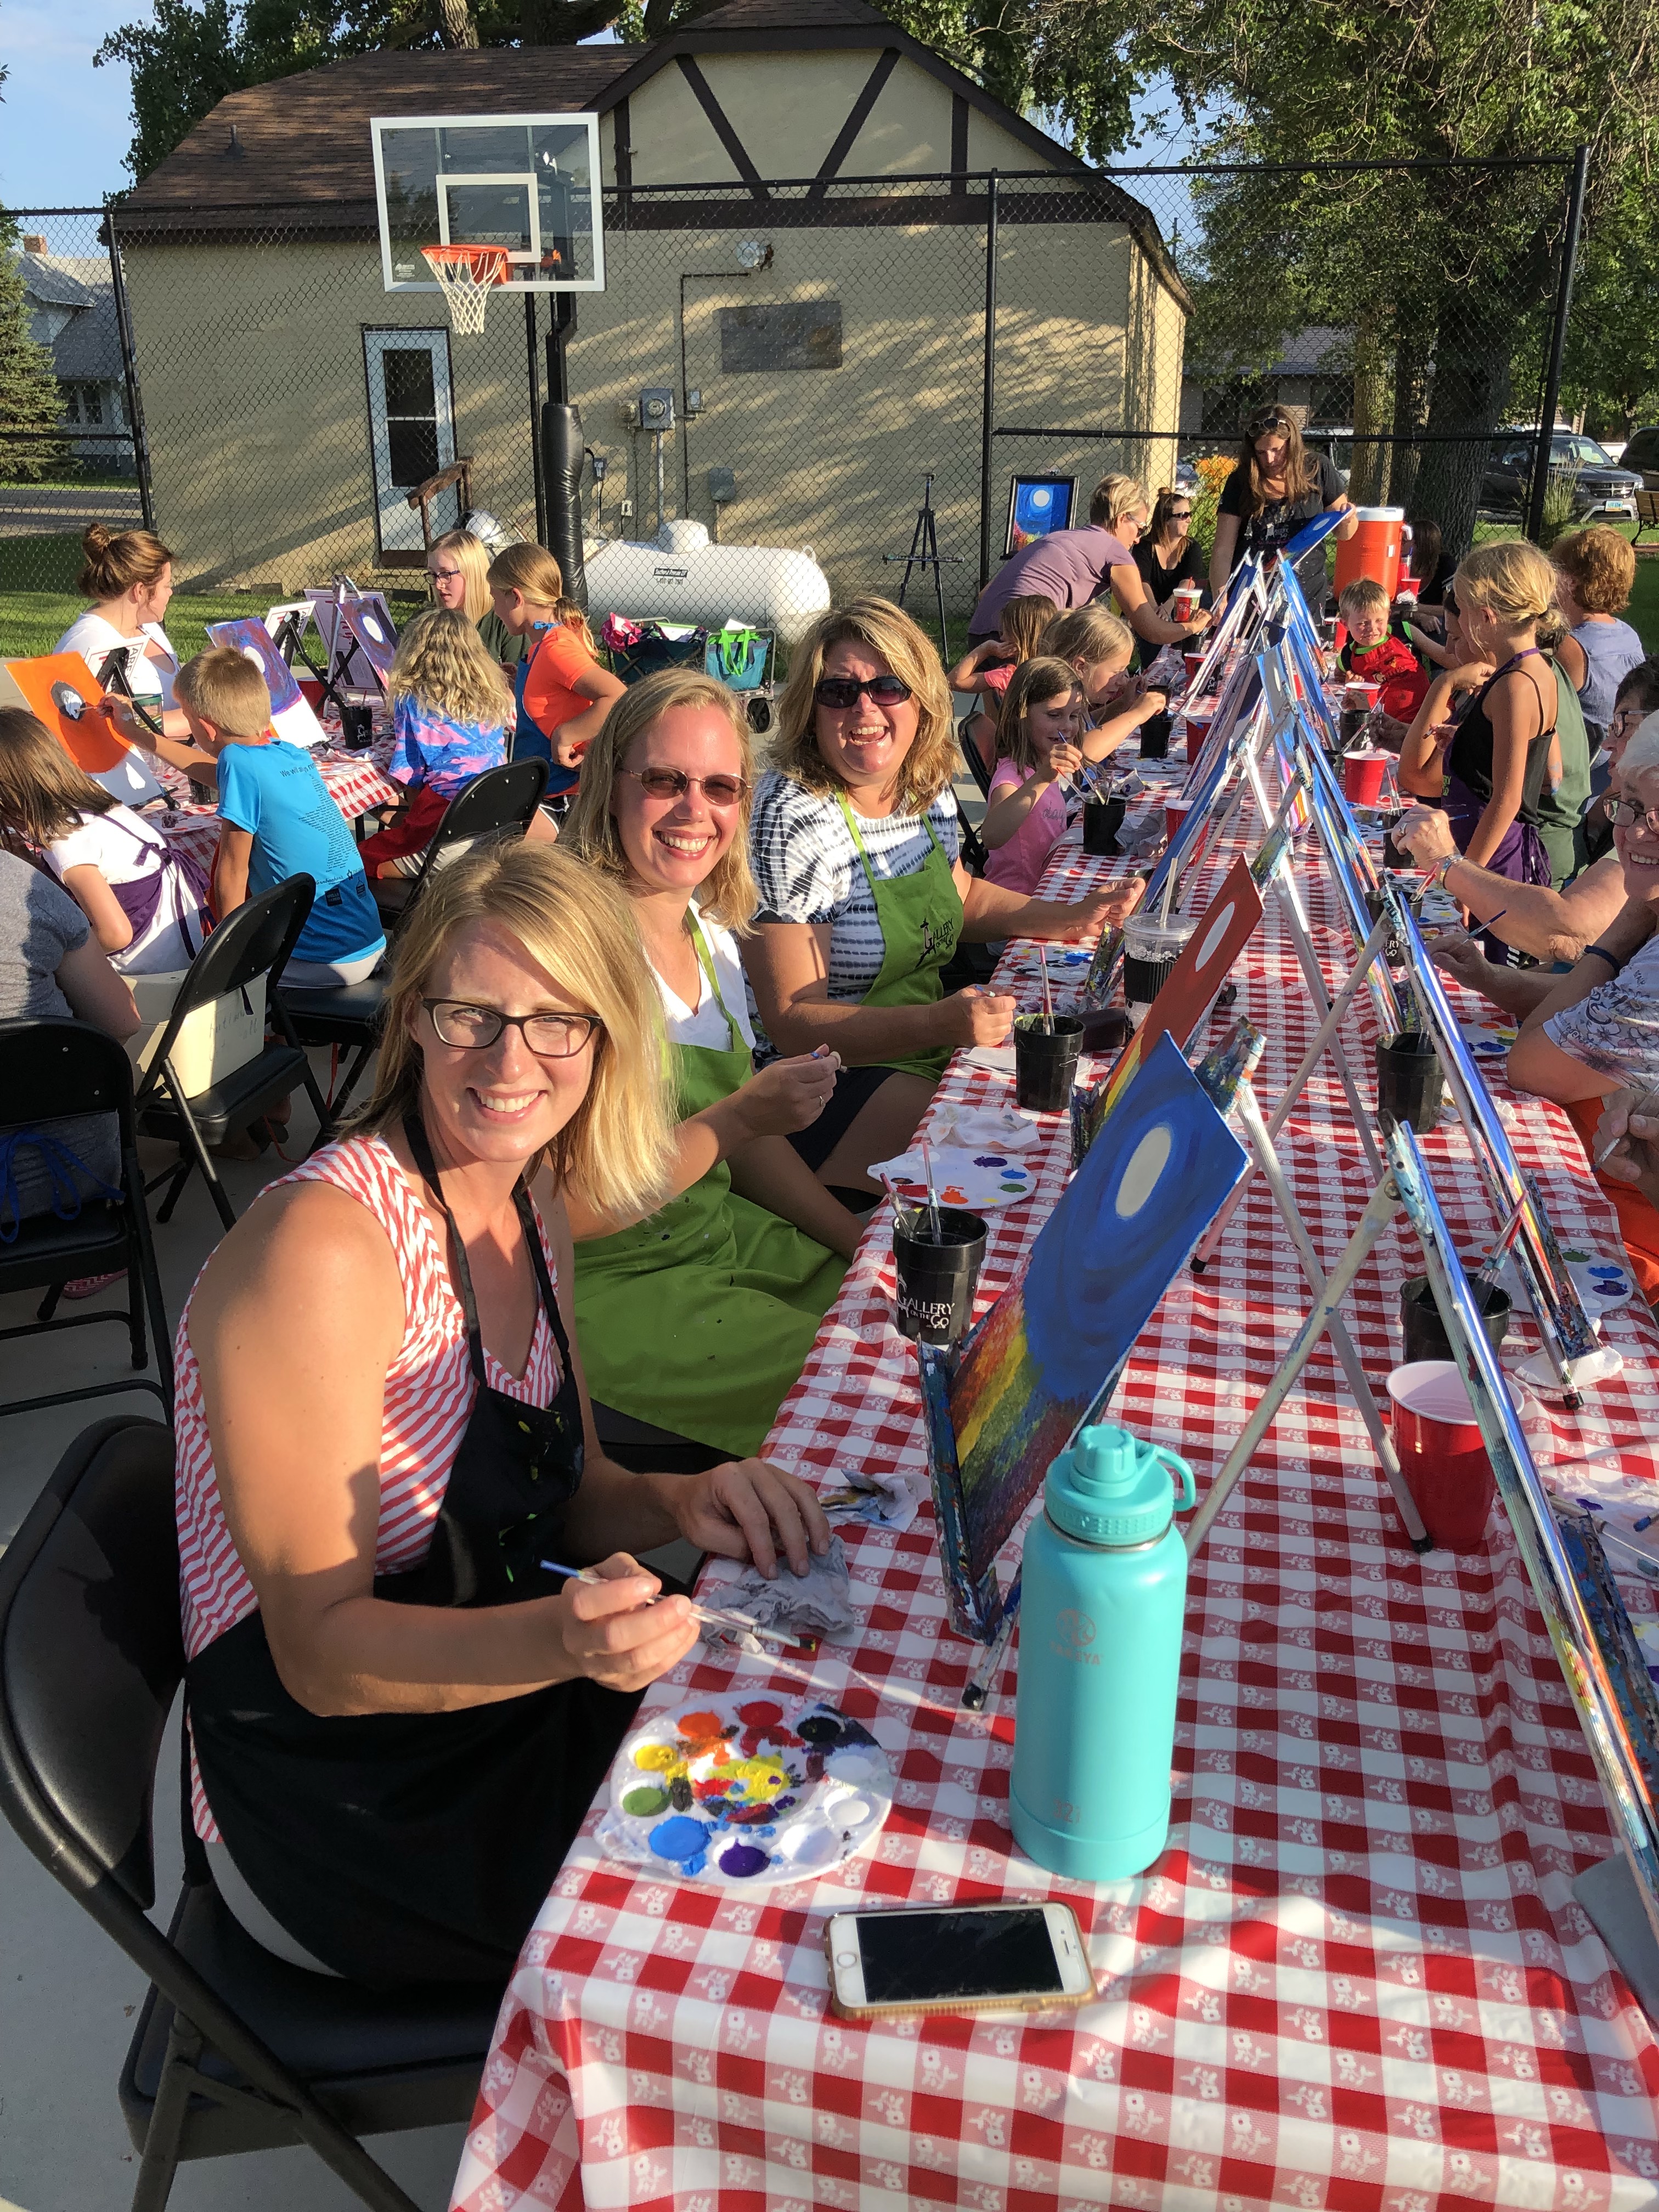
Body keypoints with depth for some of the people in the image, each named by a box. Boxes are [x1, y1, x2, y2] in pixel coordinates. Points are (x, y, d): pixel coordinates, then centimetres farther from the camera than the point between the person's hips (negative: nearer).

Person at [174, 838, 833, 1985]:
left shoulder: (532, 1204, 1)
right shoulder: (324, 1247, -25)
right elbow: (321, 1648, -22)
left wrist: (679, 1503, -12)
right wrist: (554, 1638, -39)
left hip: (502, 1709, 8)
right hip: (345, 1813, -7)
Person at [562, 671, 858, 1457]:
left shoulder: (712, 934, 6)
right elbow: (566, 1211, -22)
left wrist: (870, 1246, 4)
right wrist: (736, 1120, -27)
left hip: (722, 1232, 8)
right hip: (604, 1285, -8)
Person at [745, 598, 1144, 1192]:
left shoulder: (926, 785, 2)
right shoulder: (792, 818, -21)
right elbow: (792, 1023, -22)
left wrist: (1073, 917, 7)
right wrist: (937, 1023, -34)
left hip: (934, 1042, 8)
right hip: (827, 1083, -8)